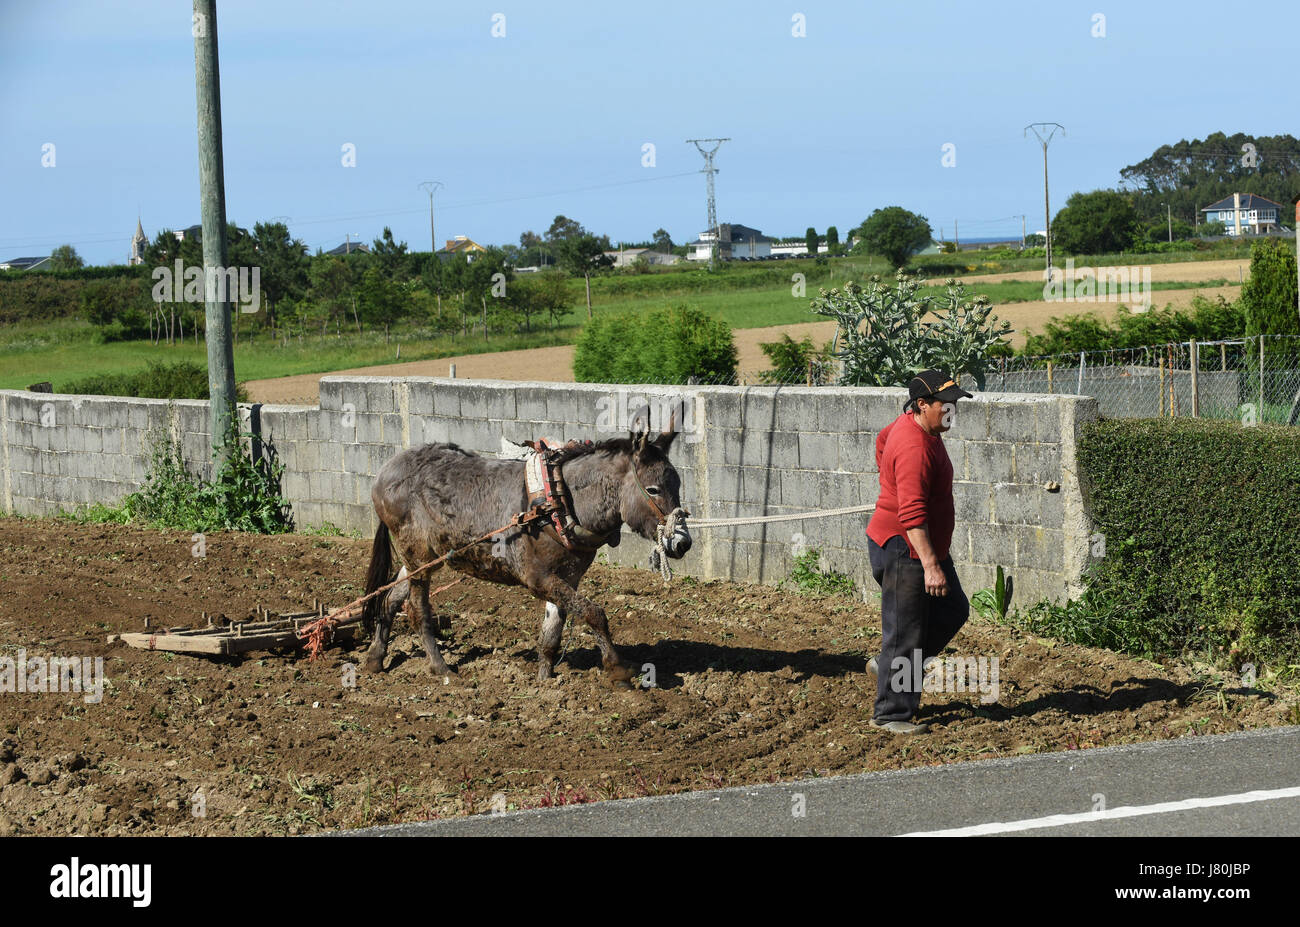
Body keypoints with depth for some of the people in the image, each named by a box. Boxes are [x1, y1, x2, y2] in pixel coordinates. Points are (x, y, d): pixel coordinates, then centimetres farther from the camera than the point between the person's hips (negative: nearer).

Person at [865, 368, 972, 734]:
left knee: (953, 610, 14)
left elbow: (884, 440, 29)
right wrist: (930, 565, -35)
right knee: (905, 632, -4)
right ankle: (891, 714, 5)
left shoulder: (912, 424, 6)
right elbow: (912, 514, -31)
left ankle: (889, 664, 25)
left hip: (927, 546, 10)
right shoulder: (914, 447, -26)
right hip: (903, 549, -10)